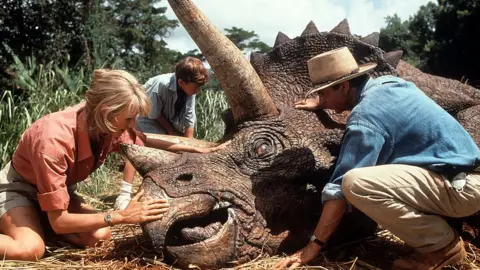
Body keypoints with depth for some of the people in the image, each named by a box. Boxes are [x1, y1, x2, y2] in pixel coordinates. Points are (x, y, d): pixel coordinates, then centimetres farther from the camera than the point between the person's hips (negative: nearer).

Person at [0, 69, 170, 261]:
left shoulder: (111, 128, -21)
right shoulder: (53, 140, -39)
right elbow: (59, 221, -36)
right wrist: (122, 216, -39)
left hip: (60, 189, 6)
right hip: (18, 186, -6)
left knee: (100, 236, -19)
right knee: (30, 249, -34)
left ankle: (39, 222, 5)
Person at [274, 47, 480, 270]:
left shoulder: (365, 117, -19)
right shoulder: (386, 84, 8)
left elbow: (341, 188, -21)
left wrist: (313, 246, -16)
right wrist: (323, 104, 41)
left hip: (461, 187, -10)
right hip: (461, 174, 10)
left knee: (356, 184, -29)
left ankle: (442, 244, -8)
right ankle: (435, 220, 15)